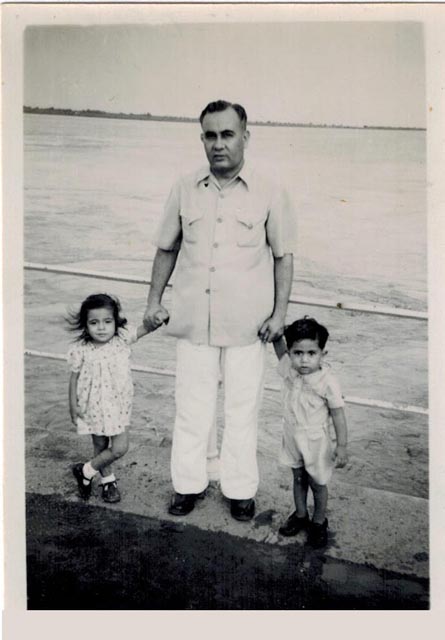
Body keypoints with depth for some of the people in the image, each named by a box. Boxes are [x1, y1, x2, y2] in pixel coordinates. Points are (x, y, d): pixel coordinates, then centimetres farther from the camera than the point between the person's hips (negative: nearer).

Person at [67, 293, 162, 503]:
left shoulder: (122, 338, -10)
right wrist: (73, 406, -3)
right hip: (94, 407, -2)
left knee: (120, 447, 2)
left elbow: (145, 328, -18)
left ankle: (86, 471, 25)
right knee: (100, 446, 11)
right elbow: (74, 378, -4)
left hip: (118, 405, 2)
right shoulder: (80, 350, -13)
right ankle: (108, 480, 37)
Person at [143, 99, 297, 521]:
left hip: (246, 325, -2)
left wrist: (279, 313, -4)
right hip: (193, 321, 2)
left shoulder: (269, 194, -3)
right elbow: (166, 248, 11)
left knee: (243, 411, 9)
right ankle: (188, 485, 28)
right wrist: (154, 302, 7)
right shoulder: (185, 190, 2)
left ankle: (240, 490, 26)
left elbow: (283, 256, 2)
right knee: (191, 408, 11)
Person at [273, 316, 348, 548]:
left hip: (316, 442, -4)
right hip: (292, 437, 4)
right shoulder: (288, 369, -14)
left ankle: (319, 522, 37)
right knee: (298, 478, 23)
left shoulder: (327, 382, -26)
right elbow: (278, 343, 7)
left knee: (317, 483, 15)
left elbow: (338, 415, -17)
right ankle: (300, 514, 44)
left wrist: (341, 447, -15)